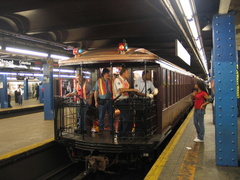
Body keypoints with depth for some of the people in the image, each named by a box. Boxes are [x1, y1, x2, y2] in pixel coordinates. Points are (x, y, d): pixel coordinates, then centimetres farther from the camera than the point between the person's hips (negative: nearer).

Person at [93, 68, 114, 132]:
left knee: (111, 115, 6)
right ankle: (101, 129, 15)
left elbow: (112, 91, 12)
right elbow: (95, 92, 1)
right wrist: (96, 101, -5)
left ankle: (111, 128, 16)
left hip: (110, 100, 3)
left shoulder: (110, 81, 9)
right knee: (101, 116, 5)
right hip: (102, 101, -3)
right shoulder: (99, 81, 1)